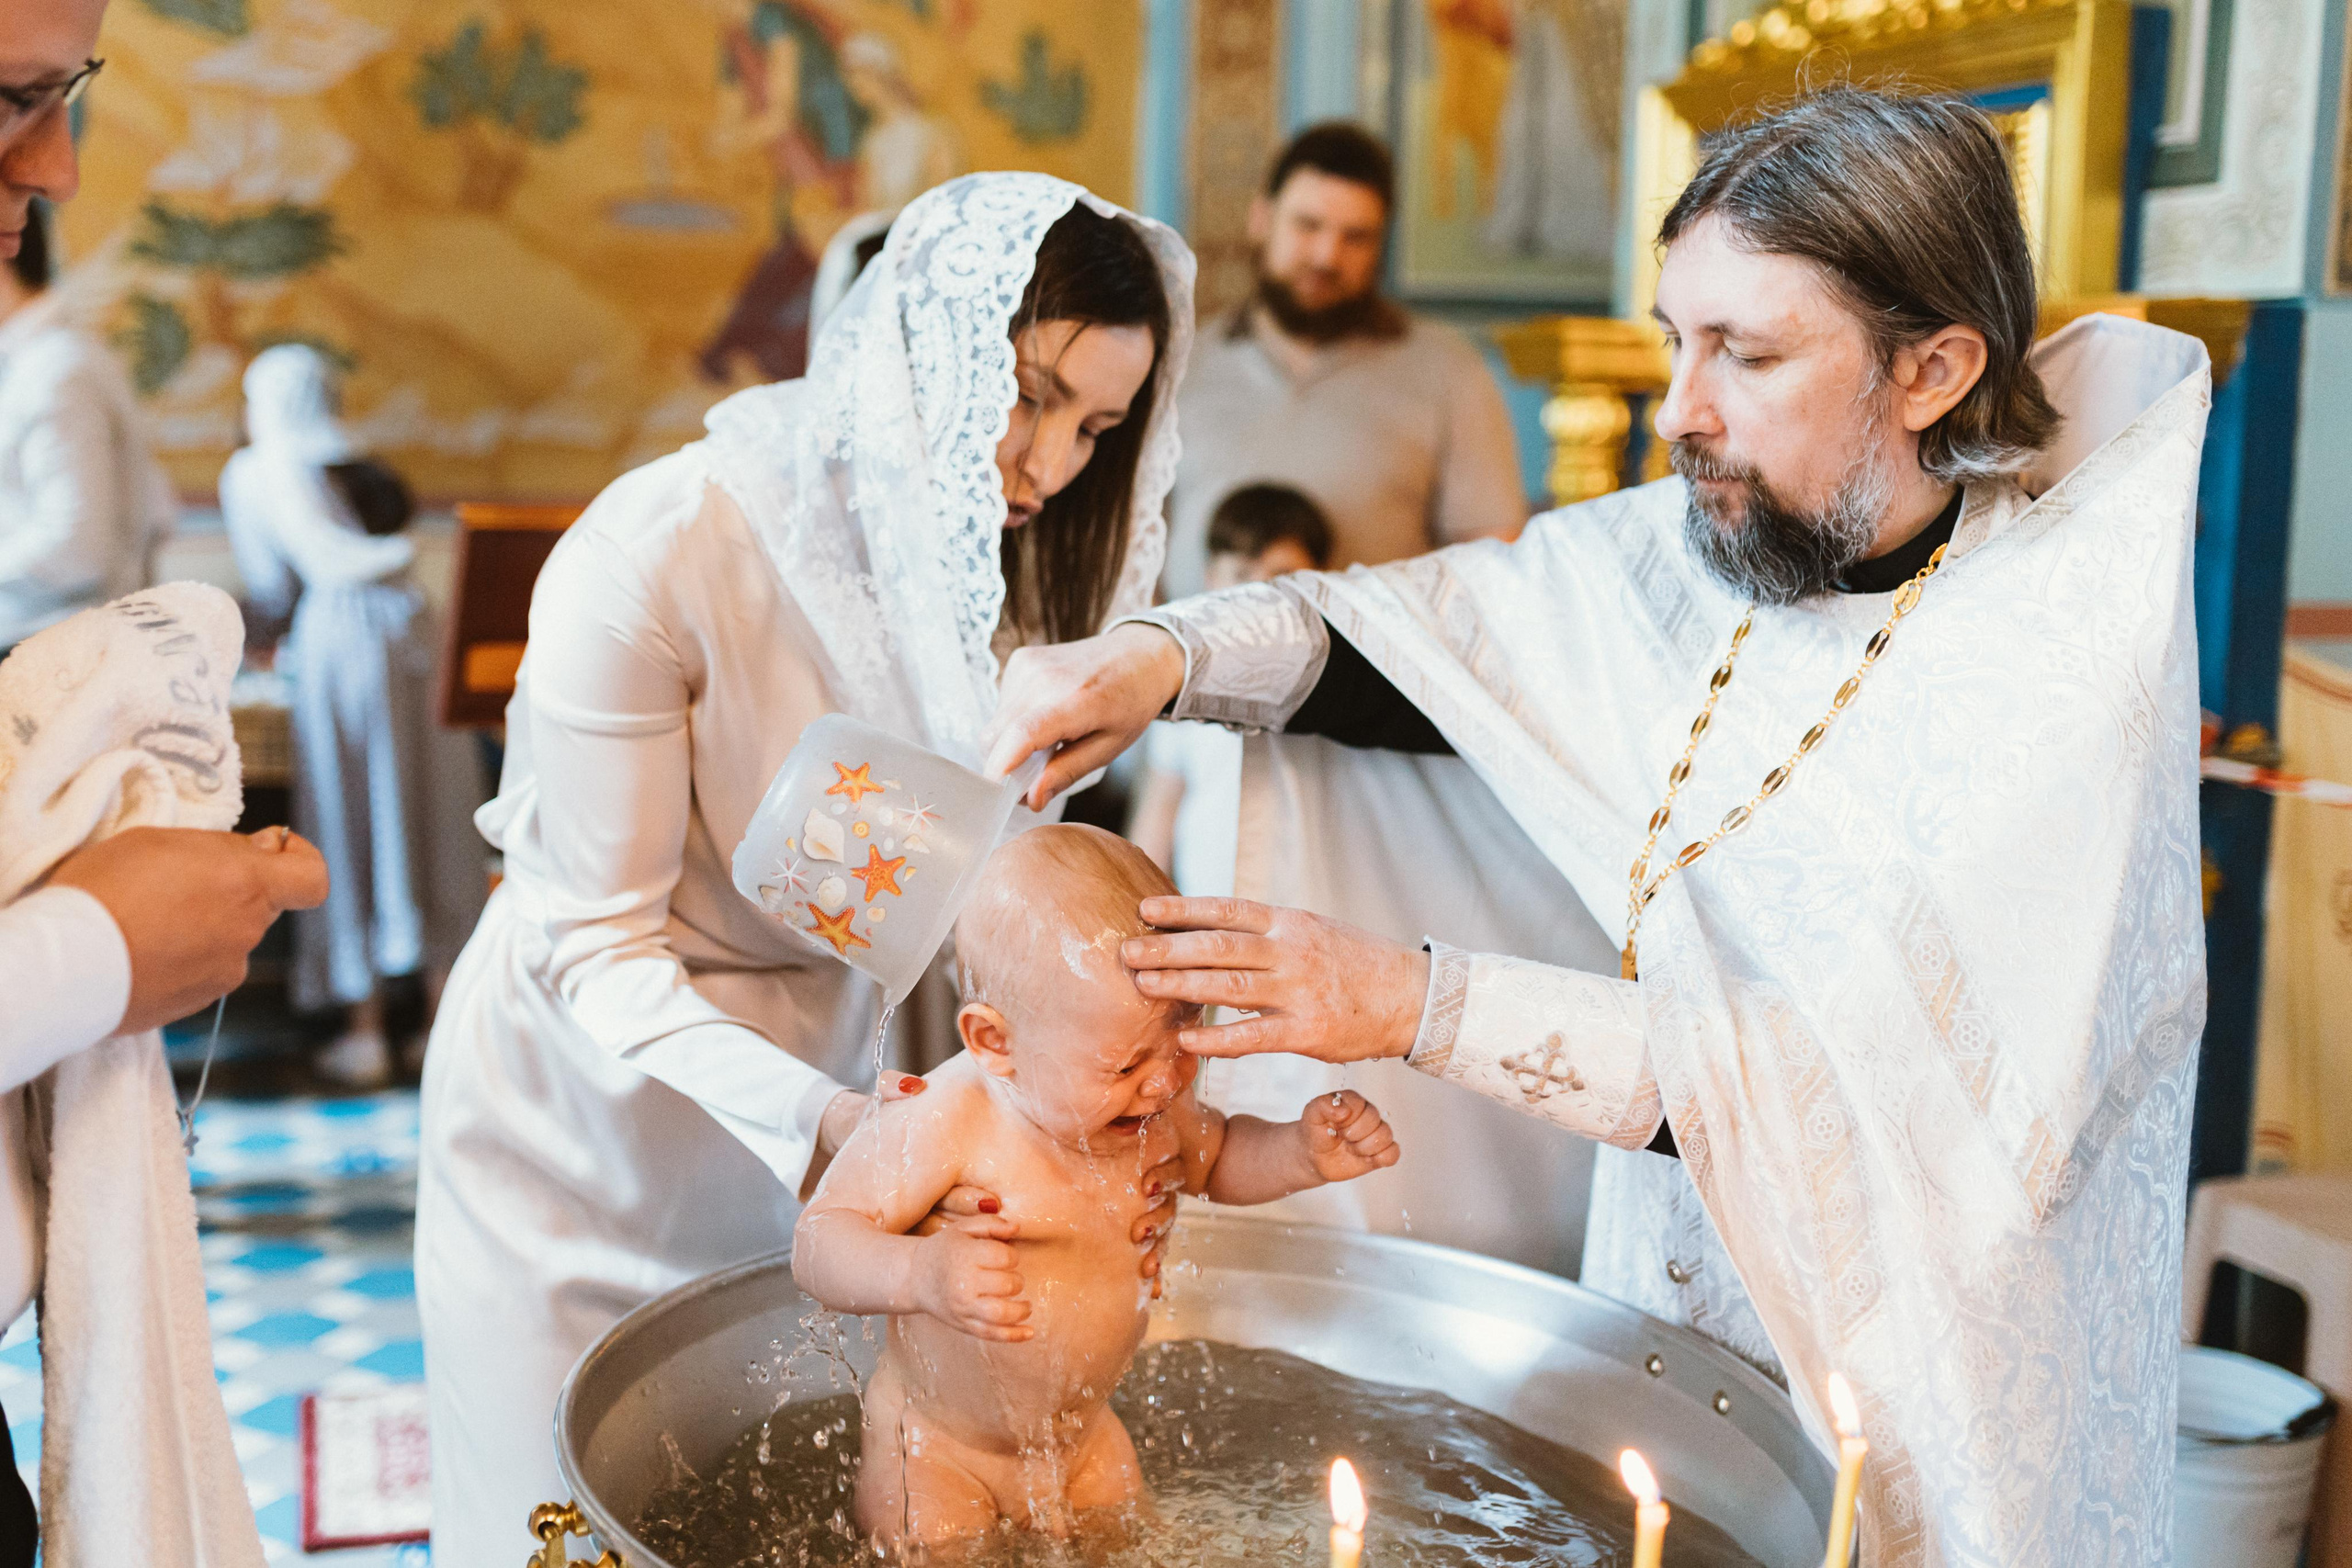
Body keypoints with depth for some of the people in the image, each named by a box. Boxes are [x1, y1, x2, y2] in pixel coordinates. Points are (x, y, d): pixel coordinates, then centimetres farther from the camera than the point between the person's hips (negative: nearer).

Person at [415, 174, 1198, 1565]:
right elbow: (598, 948, -23)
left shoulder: (993, 566, -7)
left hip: (823, 1098, 4)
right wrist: (811, 1119, -36)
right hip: (586, 1113, -4)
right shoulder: (656, 553, -25)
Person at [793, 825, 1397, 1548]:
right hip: (937, 1453, -5)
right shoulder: (946, 1127, -31)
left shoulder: (1152, 1107, -10)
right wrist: (920, 1273, -49)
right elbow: (819, 1242, -29)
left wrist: (1301, 1155, -8)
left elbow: (1217, 1159, 12)